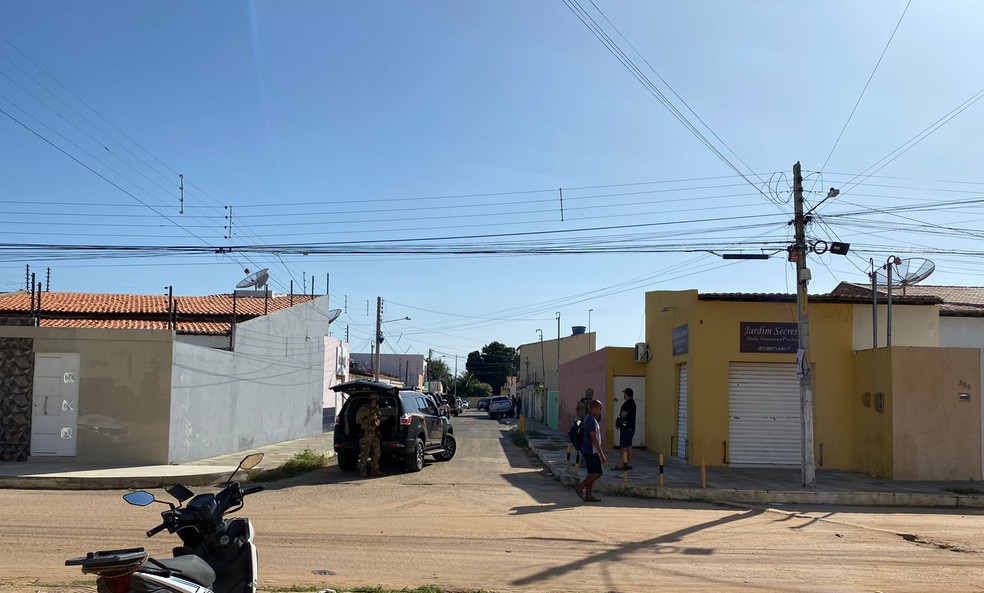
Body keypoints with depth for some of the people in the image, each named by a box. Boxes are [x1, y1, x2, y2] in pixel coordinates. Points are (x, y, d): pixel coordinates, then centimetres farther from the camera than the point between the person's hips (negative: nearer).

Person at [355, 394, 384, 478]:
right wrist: (369, 419, -17)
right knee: (364, 454, -6)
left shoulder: (376, 409, 17)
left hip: (375, 433, 8)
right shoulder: (364, 409, -6)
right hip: (366, 434, -8)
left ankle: (374, 470, 19)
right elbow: (358, 420, -11)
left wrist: (376, 419, 5)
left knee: (376, 453, 10)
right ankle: (362, 472, -2)